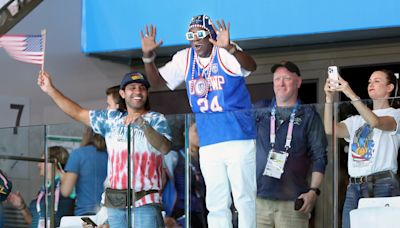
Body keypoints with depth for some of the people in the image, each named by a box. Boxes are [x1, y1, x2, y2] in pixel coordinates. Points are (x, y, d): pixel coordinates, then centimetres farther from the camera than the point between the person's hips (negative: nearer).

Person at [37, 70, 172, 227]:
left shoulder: (156, 120, 3)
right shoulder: (111, 119, 16)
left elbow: (164, 148, -15)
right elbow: (78, 113, 17)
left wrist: (143, 124, -30)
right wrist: (50, 90, 12)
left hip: (145, 202, -4)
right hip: (115, 202, 4)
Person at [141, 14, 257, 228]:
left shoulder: (225, 54, -8)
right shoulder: (185, 59, 8)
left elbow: (251, 66, -26)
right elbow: (157, 80, 12)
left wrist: (230, 48, -45)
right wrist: (148, 56, -6)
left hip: (239, 138, -5)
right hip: (209, 144, 5)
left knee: (244, 198, -4)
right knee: (216, 204, 8)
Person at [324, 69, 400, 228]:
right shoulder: (357, 120, 22)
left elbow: (376, 122, -16)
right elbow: (331, 130, 5)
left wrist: (351, 94, -19)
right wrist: (329, 98, -4)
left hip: (382, 185, -5)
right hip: (354, 187, 5)